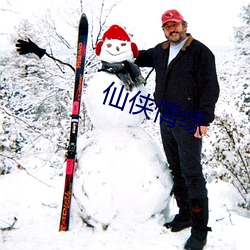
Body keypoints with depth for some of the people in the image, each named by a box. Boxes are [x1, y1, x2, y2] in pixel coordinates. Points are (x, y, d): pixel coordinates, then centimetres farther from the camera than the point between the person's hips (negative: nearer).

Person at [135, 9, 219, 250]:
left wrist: (204, 119, -17)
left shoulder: (201, 52, -8)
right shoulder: (160, 51, 12)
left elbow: (210, 88, -12)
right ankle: (185, 214, 30)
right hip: (166, 121, 7)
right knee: (176, 171, 15)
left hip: (188, 123, -7)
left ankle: (199, 229, 4)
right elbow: (140, 57, 32)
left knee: (192, 174, -6)